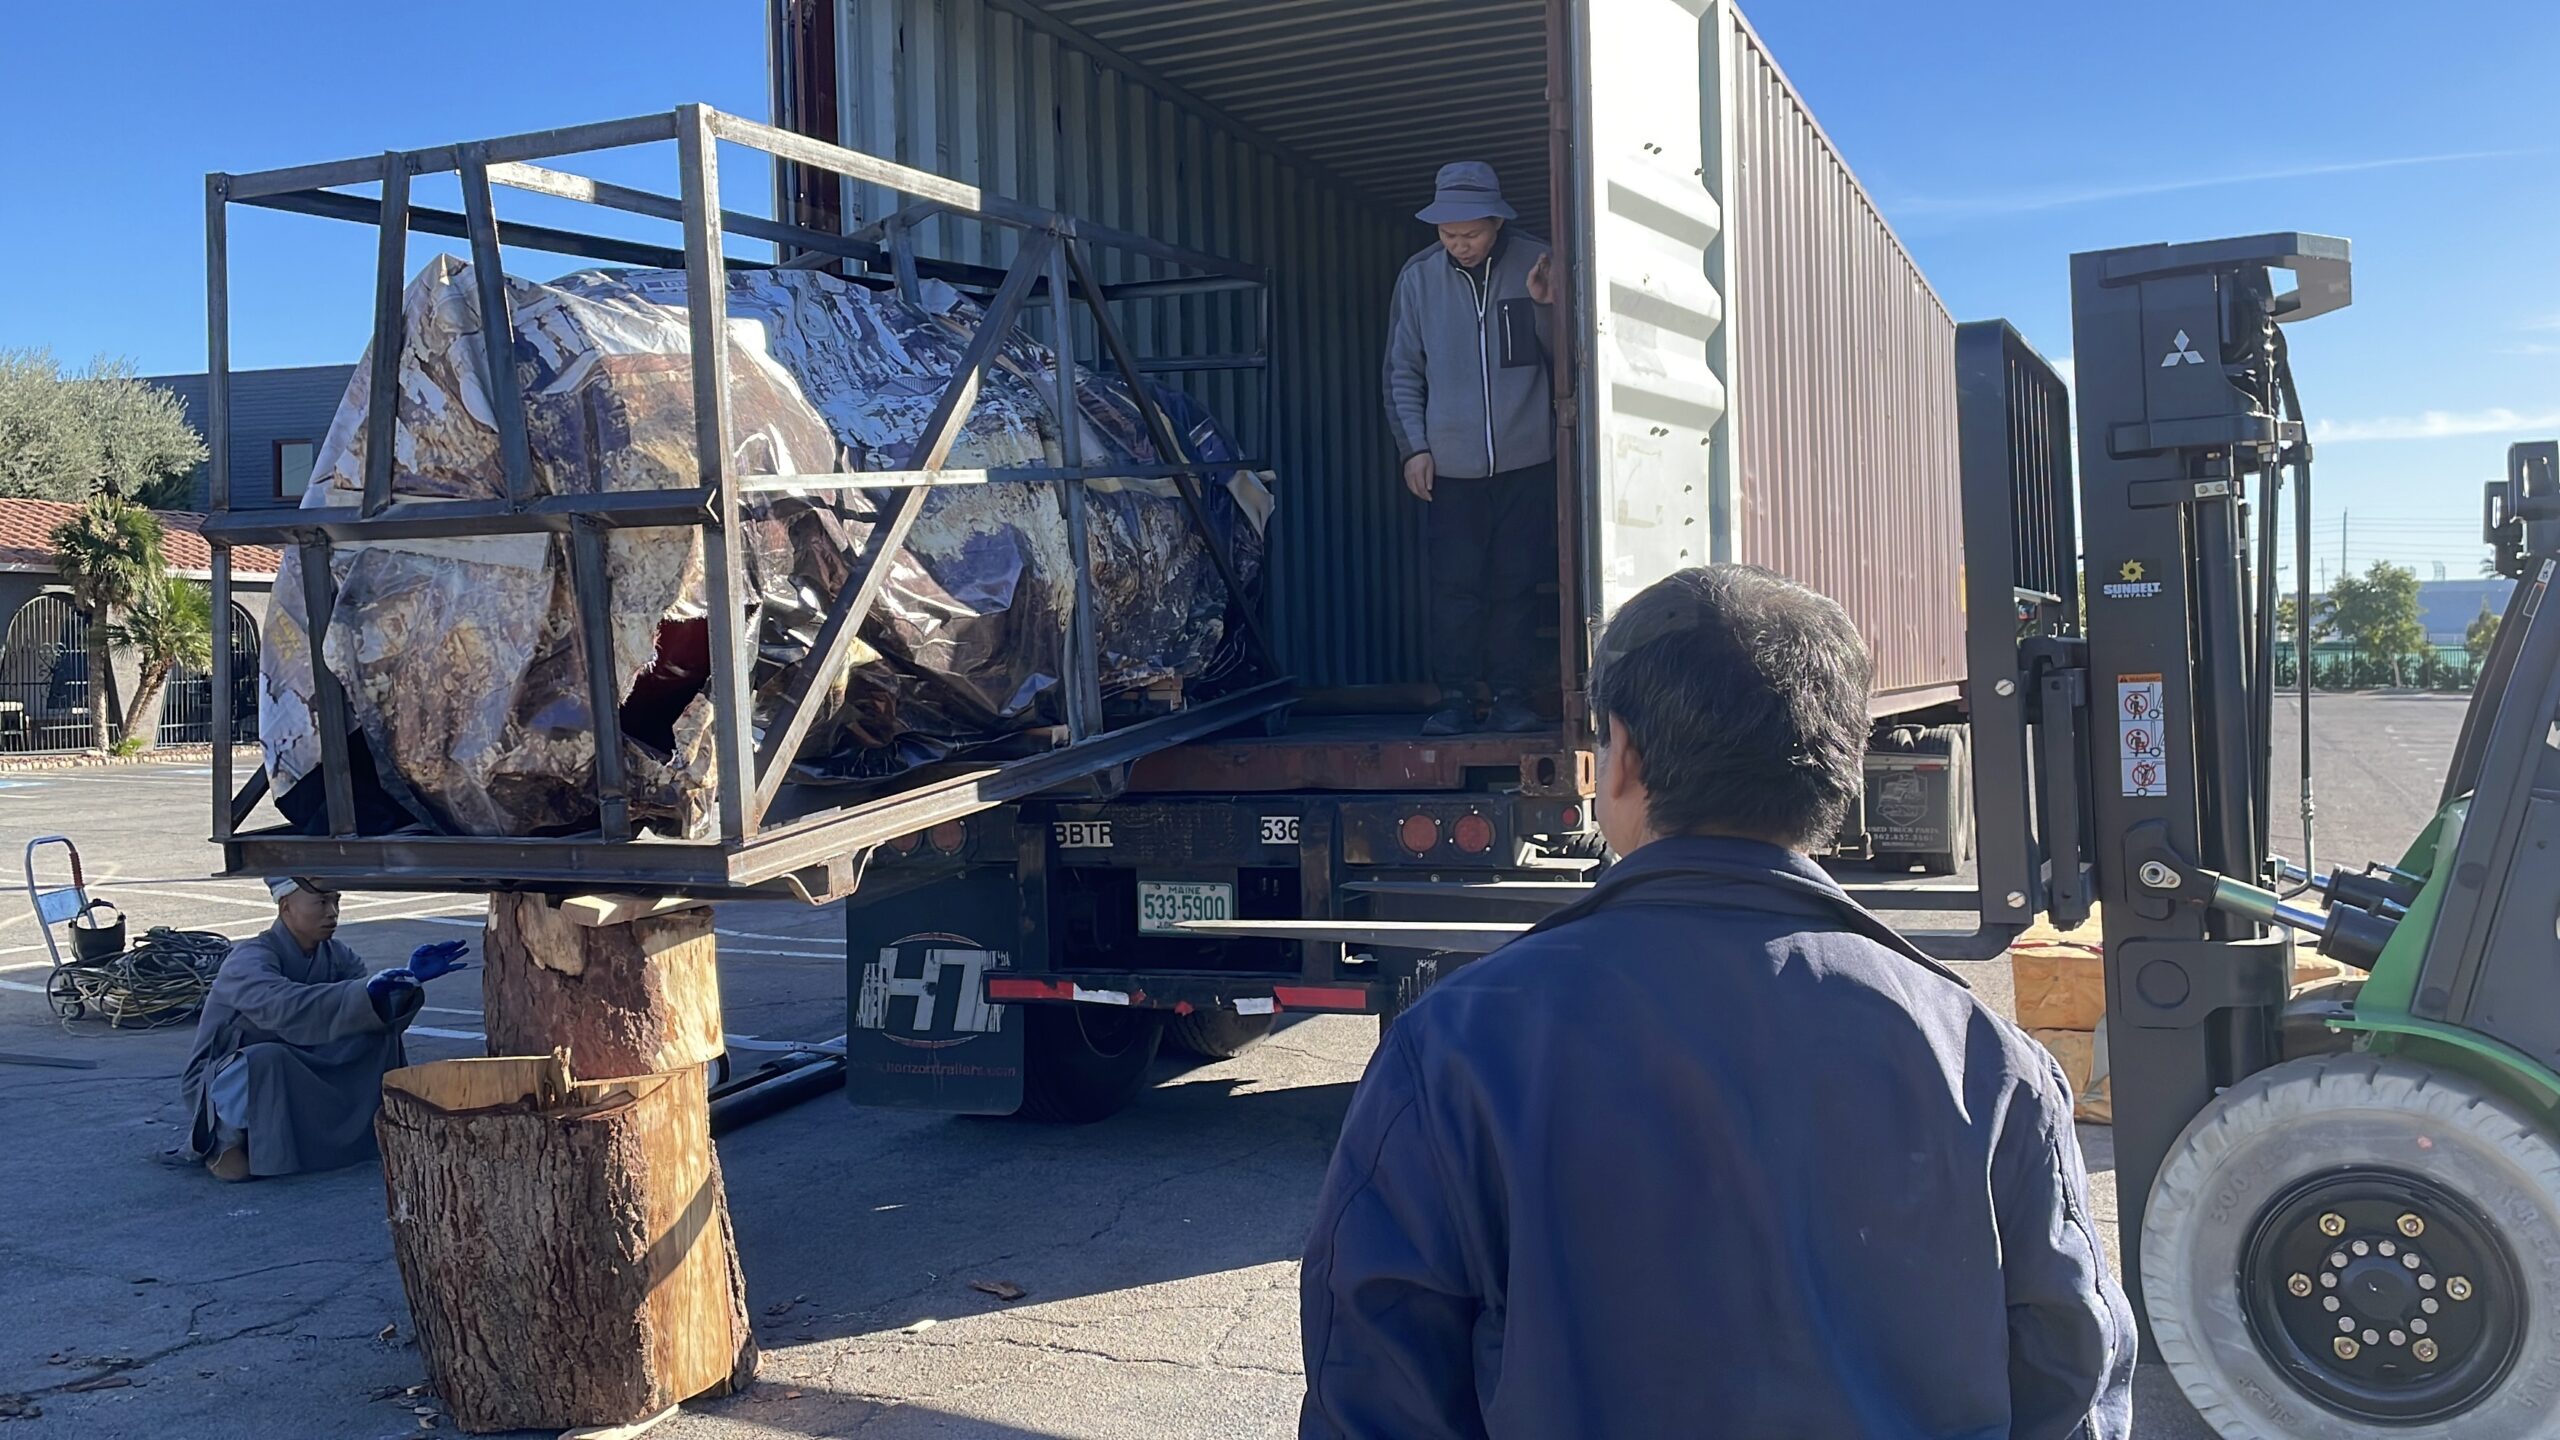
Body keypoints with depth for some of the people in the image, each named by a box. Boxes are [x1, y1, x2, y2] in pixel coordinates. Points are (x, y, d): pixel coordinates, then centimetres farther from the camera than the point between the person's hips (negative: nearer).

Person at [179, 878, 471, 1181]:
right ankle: (226, 1137, -15)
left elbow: (381, 1012, -12)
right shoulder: (250, 960, -23)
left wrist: (409, 979, -33)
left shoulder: (335, 955, -1)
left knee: (381, 1032, -11)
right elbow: (284, 1007, -45)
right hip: (225, 1078, -6)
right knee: (265, 1058, -40)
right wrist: (365, 992, -56)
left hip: (298, 1074, 6)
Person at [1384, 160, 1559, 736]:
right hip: (1450, 465, 0)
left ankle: (1510, 696, 12)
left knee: (1517, 585, 4)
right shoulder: (1419, 276, 4)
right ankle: (1455, 697, 6)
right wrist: (1413, 446, 3)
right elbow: (1402, 371, 9)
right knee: (1454, 586, -2)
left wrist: (1546, 306, -15)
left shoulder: (1535, 266, 1)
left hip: (1526, 459, 0)